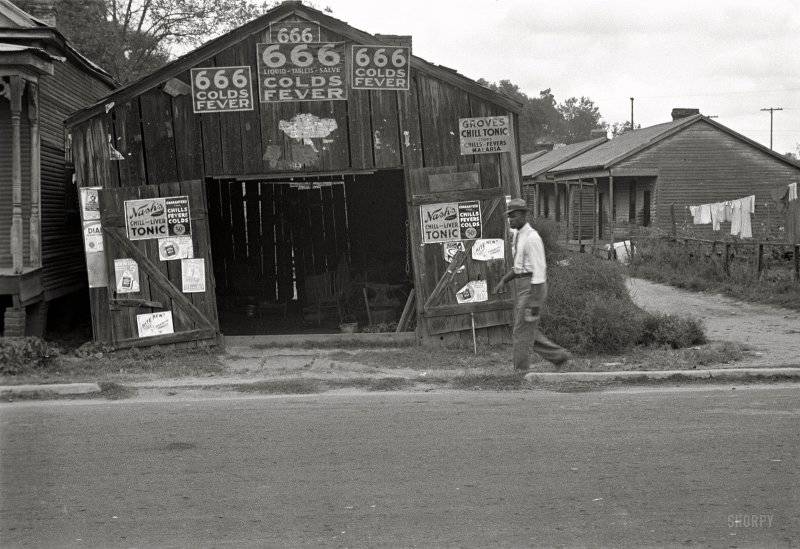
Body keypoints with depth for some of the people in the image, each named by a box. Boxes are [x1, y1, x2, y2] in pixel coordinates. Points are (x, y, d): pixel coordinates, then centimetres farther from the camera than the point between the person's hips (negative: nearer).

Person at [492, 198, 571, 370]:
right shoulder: (518, 235, 14)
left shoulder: (532, 238, -18)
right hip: (523, 287, 10)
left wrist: (535, 302, -23)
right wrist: (503, 281, 11)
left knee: (522, 331, -3)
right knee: (527, 331, 13)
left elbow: (539, 270, -21)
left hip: (532, 287, -10)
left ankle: (521, 372, 5)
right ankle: (558, 355, 21)